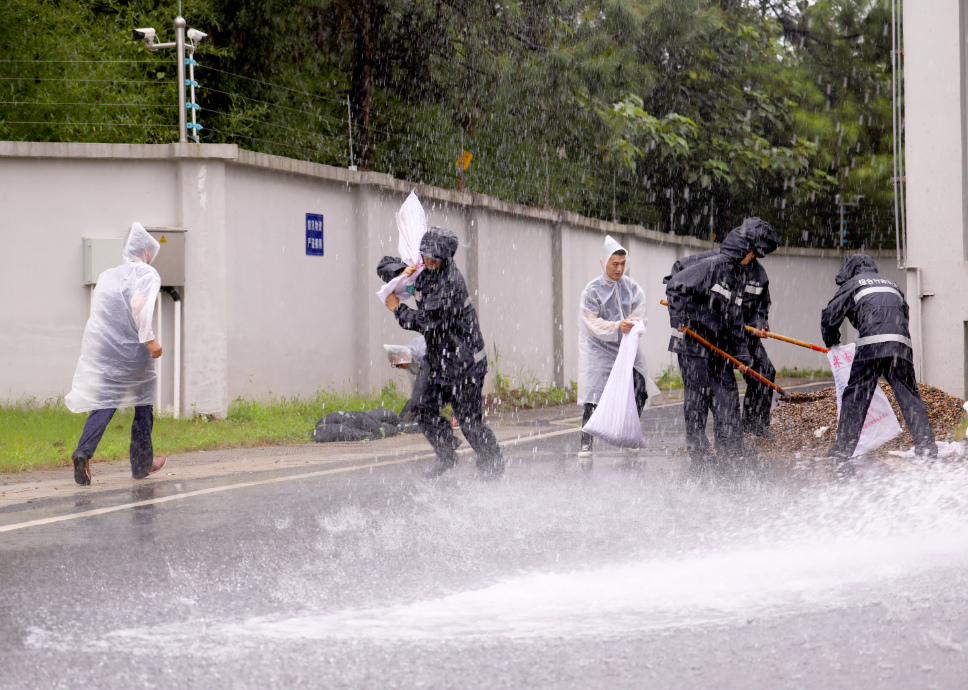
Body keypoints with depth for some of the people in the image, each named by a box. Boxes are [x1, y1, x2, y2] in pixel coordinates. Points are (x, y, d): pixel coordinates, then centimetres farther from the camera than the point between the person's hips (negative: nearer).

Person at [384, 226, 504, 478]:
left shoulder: (451, 284, -23)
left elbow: (424, 322, -26)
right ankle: (446, 456, 23)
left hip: (464, 361, -9)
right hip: (438, 359, 9)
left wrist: (397, 308, -10)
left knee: (468, 417, -4)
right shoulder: (423, 271, 4)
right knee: (424, 409, 5)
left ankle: (493, 465, 13)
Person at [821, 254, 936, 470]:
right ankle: (926, 446, 1)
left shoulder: (853, 284, 18)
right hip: (901, 345, 4)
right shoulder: (892, 284, 32)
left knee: (855, 398, -1)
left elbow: (830, 316, 13)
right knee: (910, 397, 9)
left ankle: (842, 454, -2)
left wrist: (832, 342, 31)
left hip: (871, 346, -4)